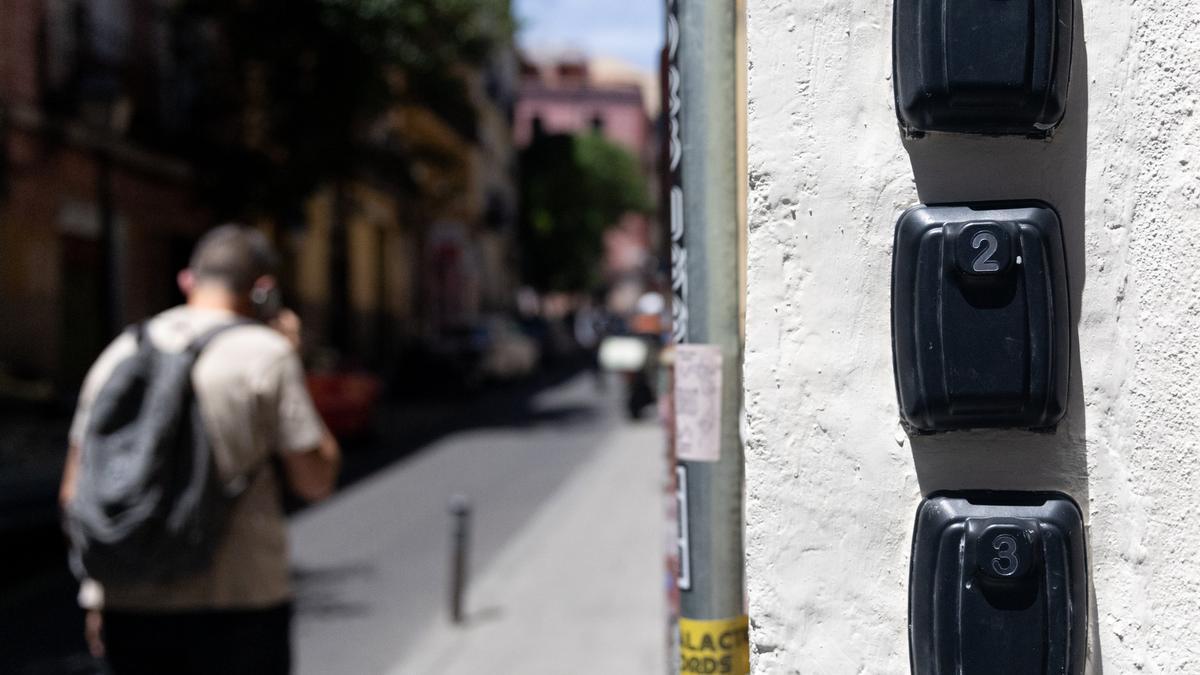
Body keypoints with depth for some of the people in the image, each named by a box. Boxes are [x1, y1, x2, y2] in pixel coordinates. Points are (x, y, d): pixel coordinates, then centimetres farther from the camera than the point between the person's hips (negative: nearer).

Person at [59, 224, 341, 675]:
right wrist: (291, 363, 5)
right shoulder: (265, 352, -6)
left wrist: (95, 596, 18)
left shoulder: (120, 353, 8)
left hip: (127, 606, 4)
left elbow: (74, 492, 10)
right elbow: (316, 481, -4)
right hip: (238, 602, -4)